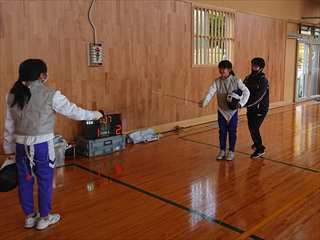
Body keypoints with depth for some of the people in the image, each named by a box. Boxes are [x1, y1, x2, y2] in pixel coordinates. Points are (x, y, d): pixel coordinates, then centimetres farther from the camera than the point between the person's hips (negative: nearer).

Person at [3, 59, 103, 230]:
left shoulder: (14, 95, 2)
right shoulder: (50, 95, -13)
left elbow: (9, 124, 7)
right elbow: (73, 111, -6)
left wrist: (9, 147, 16)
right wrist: (94, 115, 9)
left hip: (21, 145, 5)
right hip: (42, 145, -5)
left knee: (25, 181, 16)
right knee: (45, 181, 11)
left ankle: (29, 217, 31)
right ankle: (44, 218, 24)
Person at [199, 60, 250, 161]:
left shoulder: (236, 80, -10)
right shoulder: (217, 81, -5)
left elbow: (246, 92, -9)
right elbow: (210, 92, -19)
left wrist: (241, 103, -22)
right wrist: (204, 102, -36)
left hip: (233, 110, -2)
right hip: (222, 110, 2)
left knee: (232, 131, 6)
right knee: (222, 131, 8)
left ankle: (231, 152, 19)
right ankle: (222, 151, 23)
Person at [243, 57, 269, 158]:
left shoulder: (263, 80, -15)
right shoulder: (248, 78, 5)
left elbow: (259, 96, -25)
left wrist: (246, 104, -33)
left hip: (260, 108, -6)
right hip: (251, 108, 6)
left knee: (254, 128, -10)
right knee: (252, 127, 17)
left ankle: (260, 149, 7)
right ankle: (257, 143, 44)